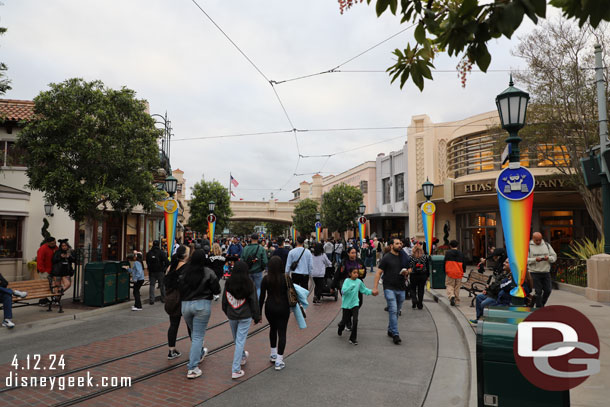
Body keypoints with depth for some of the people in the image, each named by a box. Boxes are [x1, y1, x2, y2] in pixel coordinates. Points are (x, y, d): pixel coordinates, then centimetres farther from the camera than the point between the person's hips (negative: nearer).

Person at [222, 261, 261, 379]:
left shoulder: (228, 283, -6)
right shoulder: (249, 284, -13)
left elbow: (224, 300, 4)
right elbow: (254, 301, -7)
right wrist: (256, 316, 4)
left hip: (231, 316, 3)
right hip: (245, 316, -3)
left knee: (237, 339, 23)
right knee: (240, 341, 0)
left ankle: (242, 357, 48)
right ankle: (236, 370, -2)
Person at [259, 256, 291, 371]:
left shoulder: (266, 279, -8)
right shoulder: (286, 278, -11)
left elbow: (262, 297, -4)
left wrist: (259, 312, 3)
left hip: (269, 308, 2)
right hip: (283, 308, -2)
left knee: (273, 329, 24)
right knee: (282, 332, 4)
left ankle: (273, 355, 36)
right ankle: (279, 361, 3)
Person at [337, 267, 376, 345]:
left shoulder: (359, 281, 1)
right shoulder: (347, 281, -13)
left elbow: (364, 289, 17)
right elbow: (343, 291, -25)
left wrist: (371, 292, 5)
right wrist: (351, 286, -37)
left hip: (355, 304, 2)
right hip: (346, 304, -2)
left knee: (355, 320, -11)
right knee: (345, 320, 10)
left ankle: (353, 338, 2)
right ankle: (340, 327, 47)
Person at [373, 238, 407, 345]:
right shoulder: (386, 258, -4)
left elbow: (406, 271, 25)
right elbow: (378, 273, -6)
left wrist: (405, 272, -1)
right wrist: (375, 287, -14)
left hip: (401, 289, 6)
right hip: (389, 288, -6)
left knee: (396, 312, 12)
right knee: (393, 311, -12)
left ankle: (390, 330, 28)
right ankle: (395, 334, -8)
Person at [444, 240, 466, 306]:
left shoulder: (447, 253, -2)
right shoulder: (460, 253, 7)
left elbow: (445, 262, -1)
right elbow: (464, 264, 10)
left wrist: (444, 271, 9)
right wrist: (463, 272, 21)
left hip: (450, 273, -3)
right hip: (459, 273, 3)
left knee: (450, 286, 5)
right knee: (457, 287, 11)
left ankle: (451, 296, -22)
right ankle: (457, 301, 14)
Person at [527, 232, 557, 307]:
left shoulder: (547, 245, 10)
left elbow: (554, 256, 9)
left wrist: (548, 258, -12)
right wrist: (535, 259, -23)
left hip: (546, 272, 4)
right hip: (535, 273, -4)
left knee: (548, 290, 4)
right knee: (538, 292, -2)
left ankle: (542, 304, 27)